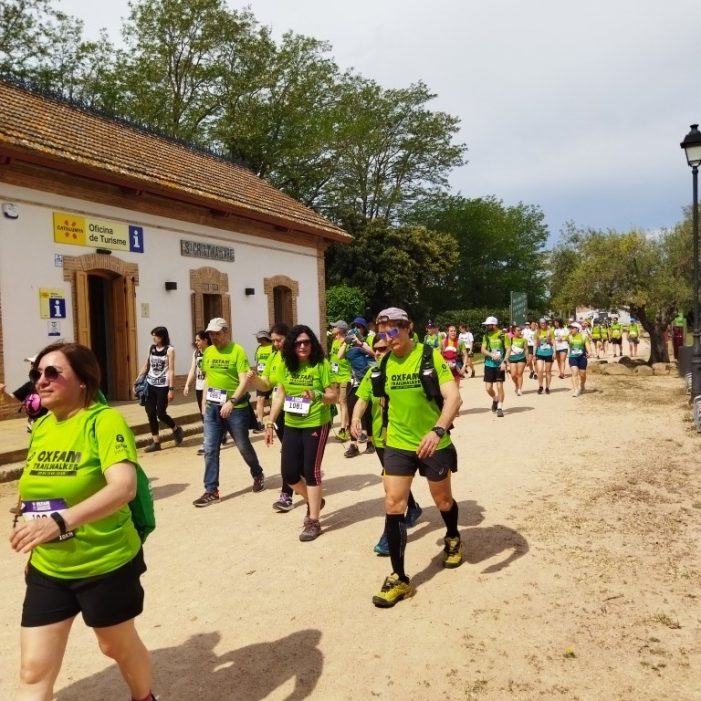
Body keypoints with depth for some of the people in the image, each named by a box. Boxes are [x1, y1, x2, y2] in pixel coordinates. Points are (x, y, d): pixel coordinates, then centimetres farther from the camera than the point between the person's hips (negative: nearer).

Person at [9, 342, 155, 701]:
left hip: (106, 564, -5)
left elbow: (124, 486, -35)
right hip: (46, 569, 5)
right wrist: (35, 547, 17)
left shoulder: (105, 420, -20)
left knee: (119, 647, 18)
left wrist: (59, 522, -47)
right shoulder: (40, 426, 1)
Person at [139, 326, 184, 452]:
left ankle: (176, 430, 24)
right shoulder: (151, 348, 7)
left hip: (163, 386, -5)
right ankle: (155, 442, 13)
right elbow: (146, 366, 14)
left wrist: (171, 389, -14)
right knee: (151, 414, 3)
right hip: (150, 385, 5)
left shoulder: (169, 350, -7)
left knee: (161, 414, -4)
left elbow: (171, 370, -10)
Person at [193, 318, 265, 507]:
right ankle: (211, 491, 8)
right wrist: (204, 402, 12)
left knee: (243, 446, 10)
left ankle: (258, 475, 36)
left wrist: (231, 401, -25)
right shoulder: (208, 352, 7)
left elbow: (244, 380, -16)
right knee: (210, 449, 0)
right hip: (212, 408, 5)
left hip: (236, 407, -5)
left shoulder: (237, 351, -11)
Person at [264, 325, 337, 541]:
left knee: (311, 471, -2)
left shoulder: (321, 364, -11)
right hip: (291, 426, 5)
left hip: (316, 424, -5)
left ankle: (313, 522, 12)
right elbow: (279, 396, 8)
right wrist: (270, 423, 6)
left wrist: (318, 395, -29)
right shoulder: (286, 365, 2)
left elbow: (334, 396, -9)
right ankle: (313, 501, 35)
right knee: (289, 473, 7)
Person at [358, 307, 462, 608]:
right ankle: (399, 578, 4)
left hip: (434, 444, -3)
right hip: (398, 445, 3)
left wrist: (438, 431, -37)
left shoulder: (431, 357, -14)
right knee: (393, 505, -6)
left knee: (443, 500, 17)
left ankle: (453, 539, 50)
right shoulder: (384, 364, 1)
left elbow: (453, 397, -22)